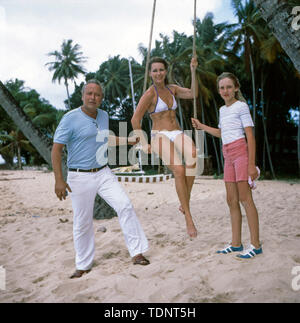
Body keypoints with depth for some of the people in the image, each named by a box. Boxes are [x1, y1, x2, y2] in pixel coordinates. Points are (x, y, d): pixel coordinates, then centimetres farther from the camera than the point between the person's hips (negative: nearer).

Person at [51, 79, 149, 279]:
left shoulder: (104, 116, 9)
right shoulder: (70, 118, -10)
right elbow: (56, 150, -11)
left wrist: (128, 140, 20)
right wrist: (59, 180, -19)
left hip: (103, 173, 5)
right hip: (80, 178, -5)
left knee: (125, 205, -9)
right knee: (82, 223, 4)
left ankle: (137, 253, 0)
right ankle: (84, 266, 22)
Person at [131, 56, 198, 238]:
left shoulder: (172, 89, 16)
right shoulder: (150, 94, -3)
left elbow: (193, 94, 4)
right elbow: (135, 120, -5)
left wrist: (193, 71, -4)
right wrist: (145, 145, -6)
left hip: (177, 134, 5)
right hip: (160, 136, -5)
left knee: (192, 154, -32)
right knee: (179, 170, -30)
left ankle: (185, 204, -22)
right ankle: (188, 217, -21)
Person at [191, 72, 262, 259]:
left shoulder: (241, 106, -3)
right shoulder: (223, 110, 19)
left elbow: (250, 135, -8)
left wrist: (251, 163, -14)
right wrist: (201, 126, 28)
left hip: (241, 151, -7)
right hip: (228, 155, 8)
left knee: (245, 198, -9)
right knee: (232, 201, 6)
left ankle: (256, 245, -3)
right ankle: (236, 244, 13)